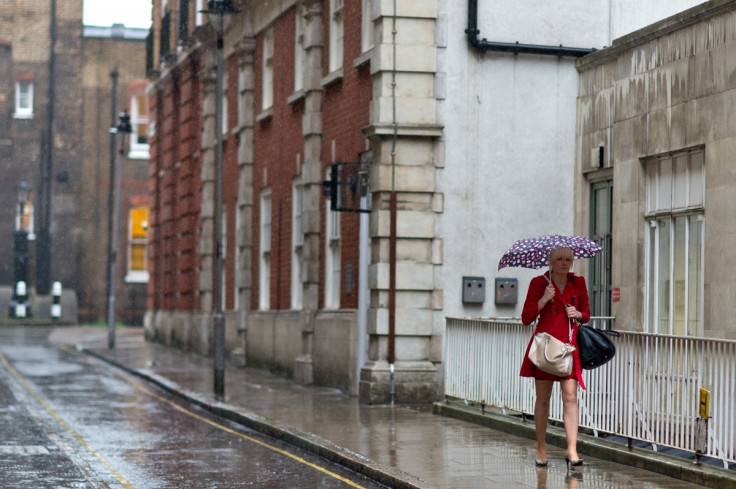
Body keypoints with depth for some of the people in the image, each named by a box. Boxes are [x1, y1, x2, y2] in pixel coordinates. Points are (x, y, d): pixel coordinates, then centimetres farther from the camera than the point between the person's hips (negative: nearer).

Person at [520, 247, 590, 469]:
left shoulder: (578, 283, 8)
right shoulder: (539, 283, 1)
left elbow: (586, 313, 18)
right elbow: (526, 318, -2)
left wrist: (578, 314, -4)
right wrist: (544, 299, -14)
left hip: (570, 346, 1)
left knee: (570, 396, -10)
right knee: (543, 398, 5)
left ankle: (572, 451, -13)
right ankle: (541, 448, 17)